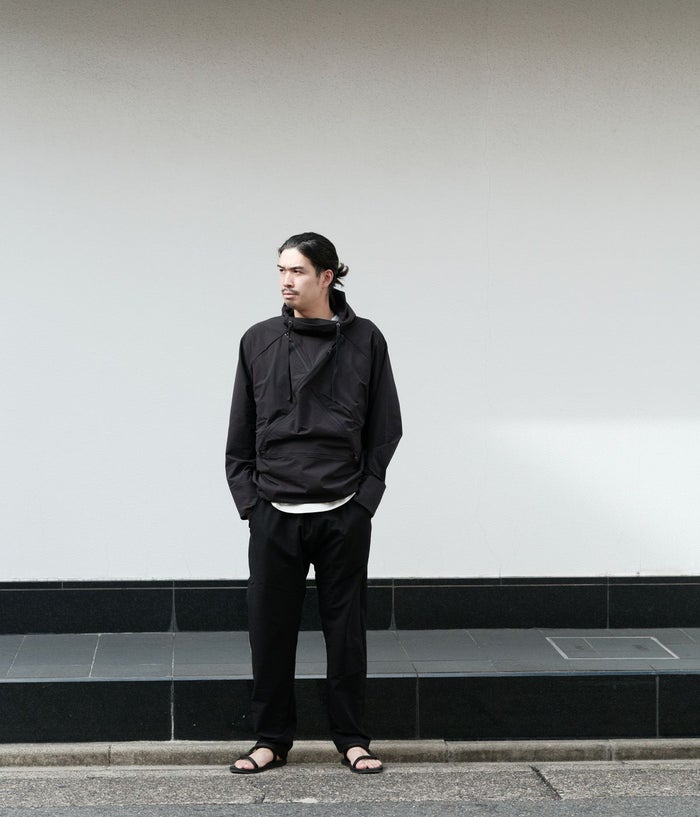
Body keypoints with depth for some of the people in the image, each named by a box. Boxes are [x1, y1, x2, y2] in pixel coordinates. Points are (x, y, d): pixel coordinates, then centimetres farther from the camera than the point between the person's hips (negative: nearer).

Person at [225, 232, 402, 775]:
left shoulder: (364, 340, 1)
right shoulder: (259, 342, 4)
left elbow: (385, 430, 5)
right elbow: (240, 436, 9)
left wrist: (364, 499, -2)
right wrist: (249, 501, 1)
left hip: (345, 515, -1)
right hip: (274, 514, 1)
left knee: (346, 628, 6)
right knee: (271, 628, 5)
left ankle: (352, 739, 18)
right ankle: (272, 740, 18)